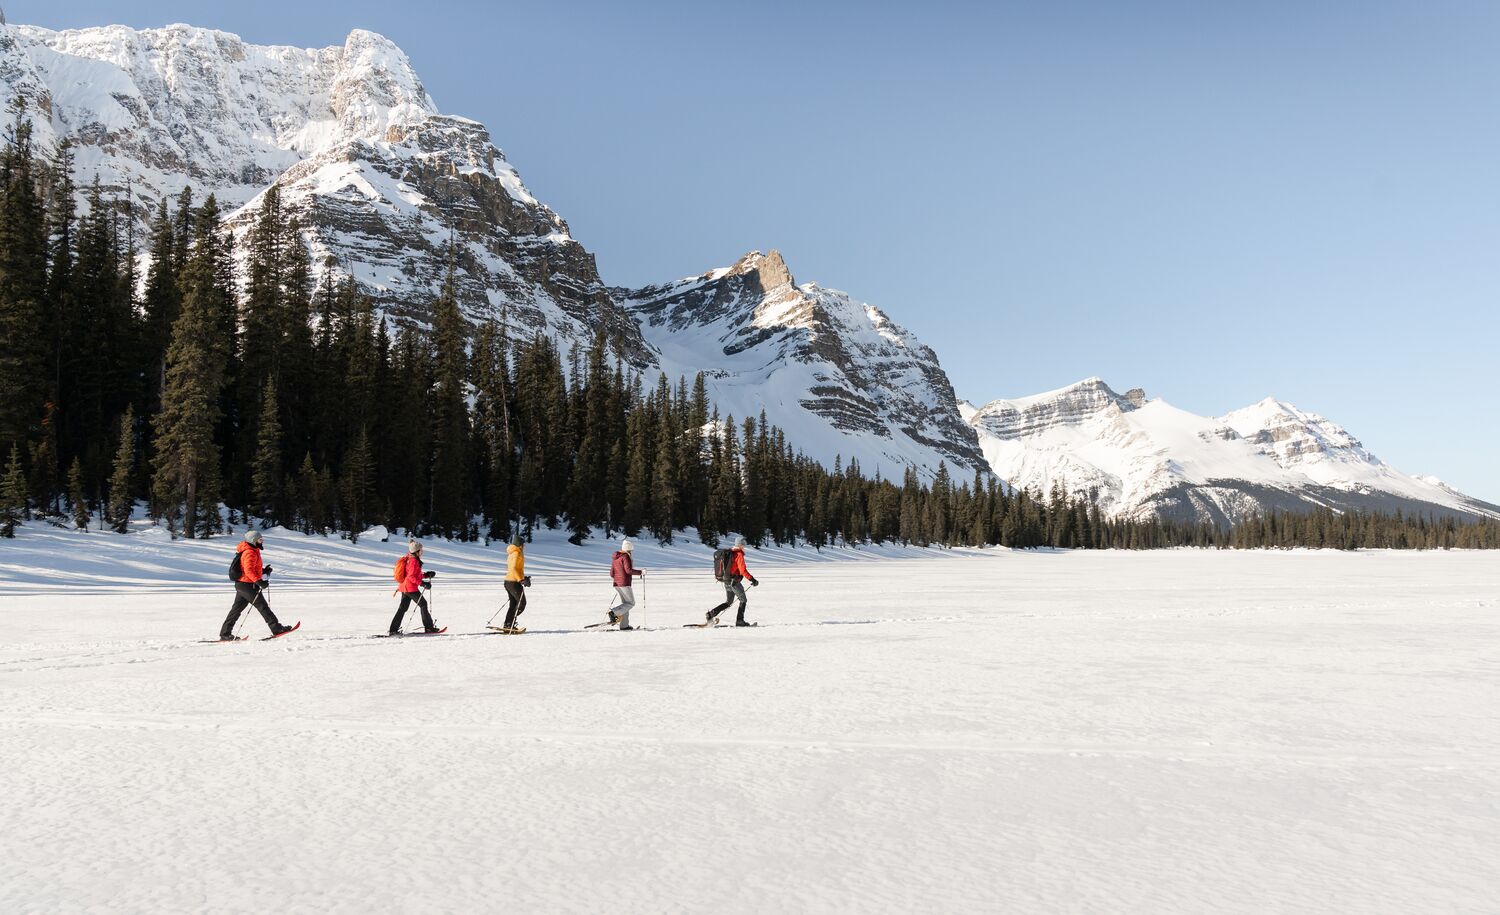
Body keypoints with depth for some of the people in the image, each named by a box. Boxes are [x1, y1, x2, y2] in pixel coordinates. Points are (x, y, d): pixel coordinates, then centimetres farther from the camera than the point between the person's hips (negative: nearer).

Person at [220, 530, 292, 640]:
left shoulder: (253, 551, 16)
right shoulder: (250, 553, -17)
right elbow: (249, 571, -27)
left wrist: (264, 571, 10)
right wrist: (259, 581, -32)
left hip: (241, 584, 10)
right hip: (247, 585, -10)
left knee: (237, 609, 12)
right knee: (263, 607, -6)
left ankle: (225, 634, 15)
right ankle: (277, 629, -3)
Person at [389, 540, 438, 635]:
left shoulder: (408, 559, 15)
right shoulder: (414, 561, -17)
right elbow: (411, 577, -24)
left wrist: (426, 575, 16)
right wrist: (422, 583, -26)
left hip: (404, 587, 10)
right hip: (411, 588, -10)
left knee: (403, 608, 9)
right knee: (423, 604, 2)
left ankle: (394, 629, 7)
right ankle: (429, 627, 7)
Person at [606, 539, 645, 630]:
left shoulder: (615, 558, 14)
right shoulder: (626, 556, -11)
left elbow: (611, 573, 15)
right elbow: (628, 570, -21)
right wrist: (640, 572, -13)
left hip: (617, 584, 9)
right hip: (625, 584, -9)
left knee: (625, 603, 14)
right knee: (631, 603, 1)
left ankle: (624, 625, 10)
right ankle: (614, 612, -16)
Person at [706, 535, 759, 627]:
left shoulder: (729, 553, 11)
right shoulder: (739, 554, -14)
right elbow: (743, 570, -22)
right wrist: (752, 579, -19)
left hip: (726, 581, 8)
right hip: (734, 582, -8)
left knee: (728, 602, 17)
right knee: (743, 600, 9)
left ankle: (712, 613, 2)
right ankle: (739, 621, 7)